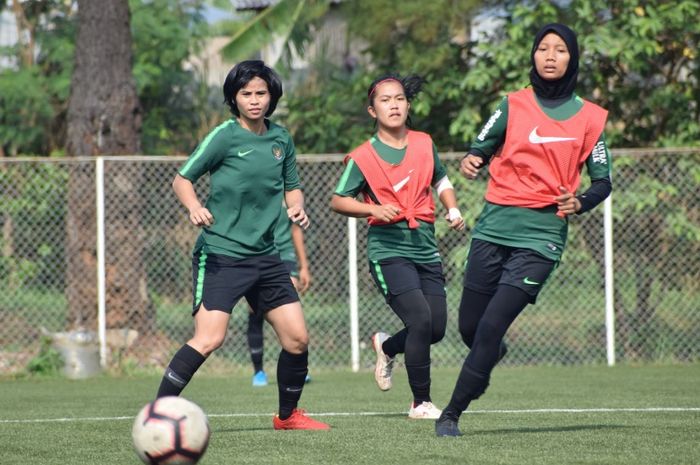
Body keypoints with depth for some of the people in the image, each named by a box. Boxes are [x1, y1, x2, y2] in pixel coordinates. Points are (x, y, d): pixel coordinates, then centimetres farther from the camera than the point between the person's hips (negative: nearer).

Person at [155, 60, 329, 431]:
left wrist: (297, 208, -2)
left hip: (264, 256, 6)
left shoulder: (281, 139, 9)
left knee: (297, 337, 5)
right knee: (209, 338, -21)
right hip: (220, 254, -6)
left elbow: (291, 187, 21)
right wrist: (194, 206, -24)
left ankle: (287, 415, 27)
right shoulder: (225, 136, -7)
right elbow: (182, 179, -4)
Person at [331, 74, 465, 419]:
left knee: (437, 328, 3)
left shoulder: (424, 144, 8)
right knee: (421, 318, -20)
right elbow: (337, 201, -1)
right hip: (388, 249, -5)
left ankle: (387, 346, 36)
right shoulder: (363, 157, -5)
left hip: (425, 247, 5)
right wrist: (374, 209, -17)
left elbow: (441, 181, 24)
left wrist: (452, 209, 5)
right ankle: (421, 402, -7)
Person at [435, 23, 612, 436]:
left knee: (491, 327, -13)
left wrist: (580, 203, -9)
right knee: (470, 326, 5)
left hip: (541, 236, -2)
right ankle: (491, 356, 41)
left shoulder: (590, 117, 7)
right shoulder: (514, 106, 8)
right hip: (495, 227, 2)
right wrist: (471, 163, -12)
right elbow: (480, 149, 12)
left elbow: (603, 181, 11)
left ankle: (452, 414, -6)